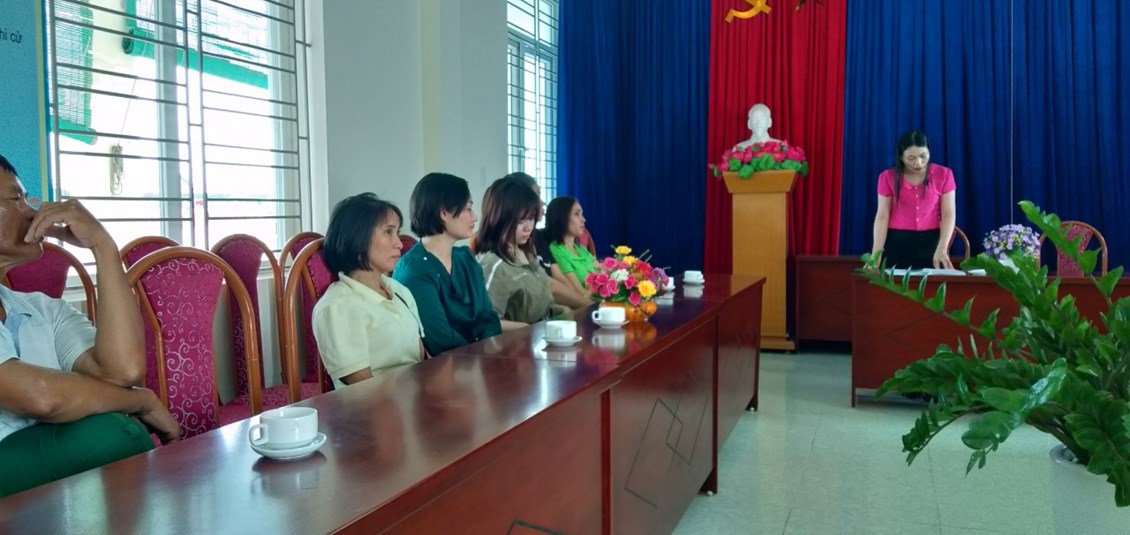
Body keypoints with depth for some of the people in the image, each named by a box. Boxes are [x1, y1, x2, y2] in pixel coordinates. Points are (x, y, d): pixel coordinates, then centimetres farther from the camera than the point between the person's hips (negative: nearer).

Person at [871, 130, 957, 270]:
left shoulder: (943, 175, 0)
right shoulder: (888, 177, 0)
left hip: (931, 242, 0)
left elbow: (948, 214, -3)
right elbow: (882, 216, -3)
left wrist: (942, 248, -18)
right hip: (897, 243, 0)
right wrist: (876, 254, -13)